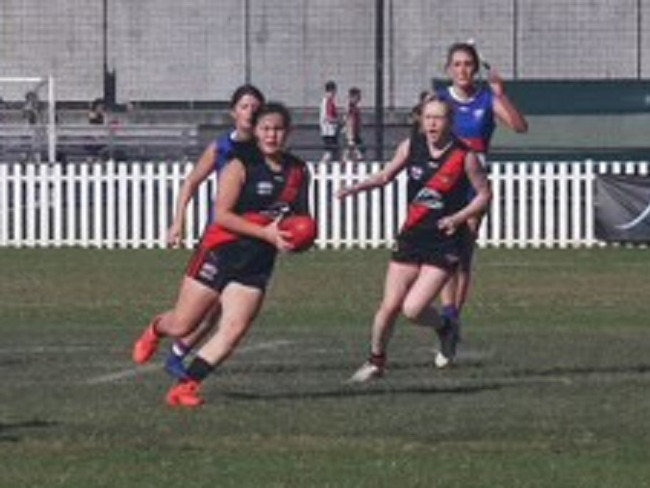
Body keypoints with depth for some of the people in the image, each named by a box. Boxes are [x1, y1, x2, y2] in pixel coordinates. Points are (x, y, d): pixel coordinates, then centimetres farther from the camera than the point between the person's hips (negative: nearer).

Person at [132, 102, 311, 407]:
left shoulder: (298, 171, 7)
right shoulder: (241, 166, -10)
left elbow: (301, 215, 23)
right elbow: (222, 215, -16)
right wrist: (266, 233, -23)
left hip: (258, 262, 4)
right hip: (221, 251, -4)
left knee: (234, 330, -12)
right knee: (182, 326, 4)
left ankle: (186, 387, -5)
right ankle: (155, 330, 39)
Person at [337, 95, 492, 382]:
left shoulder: (464, 157, -11)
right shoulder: (411, 146, 0)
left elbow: (484, 194, -2)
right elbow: (386, 176, 14)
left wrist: (458, 217, -16)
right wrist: (357, 187, -2)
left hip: (445, 243, -4)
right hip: (411, 237, 4)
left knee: (413, 310, -13)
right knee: (389, 306, 3)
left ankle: (444, 329, 19)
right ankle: (376, 362, 23)